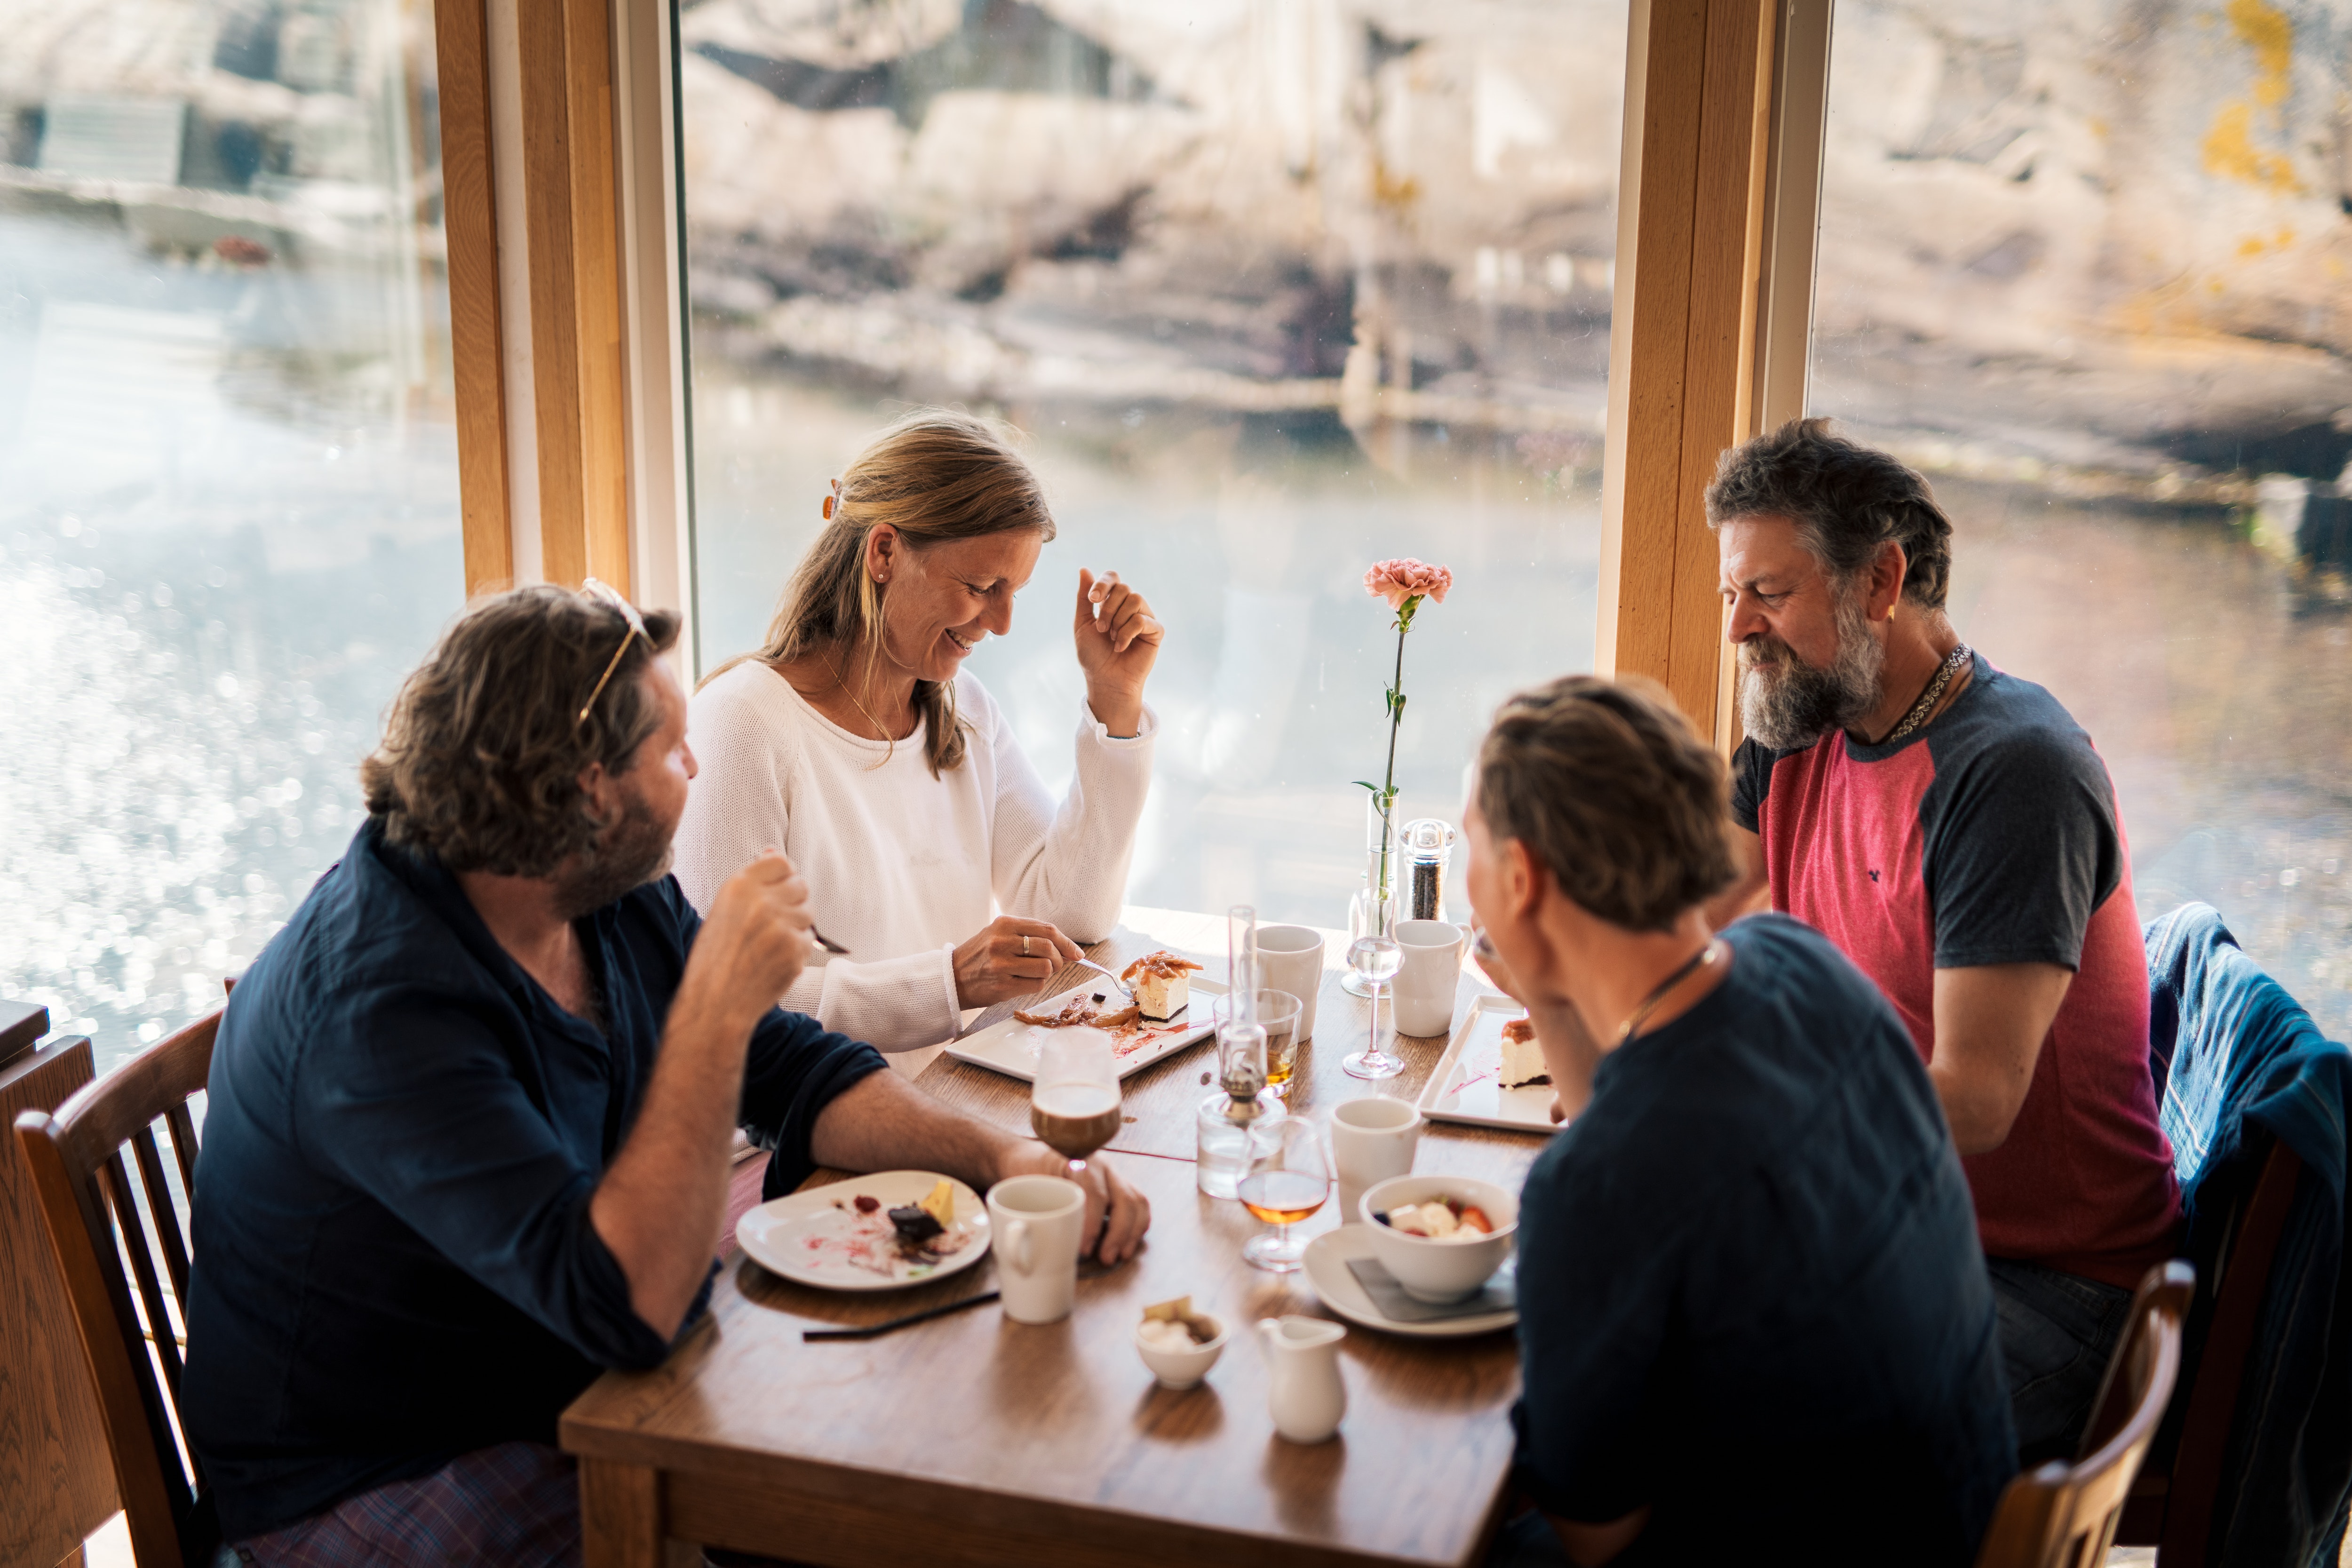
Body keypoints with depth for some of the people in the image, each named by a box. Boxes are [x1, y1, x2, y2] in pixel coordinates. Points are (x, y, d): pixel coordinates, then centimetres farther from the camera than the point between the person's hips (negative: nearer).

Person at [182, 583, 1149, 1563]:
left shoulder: (621, 901, -2)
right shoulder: (383, 1002, -29)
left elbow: (794, 1072, 7)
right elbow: (628, 1307, -35)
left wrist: (995, 1154, -9)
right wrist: (716, 1005, -34)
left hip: (575, 1390, 8)